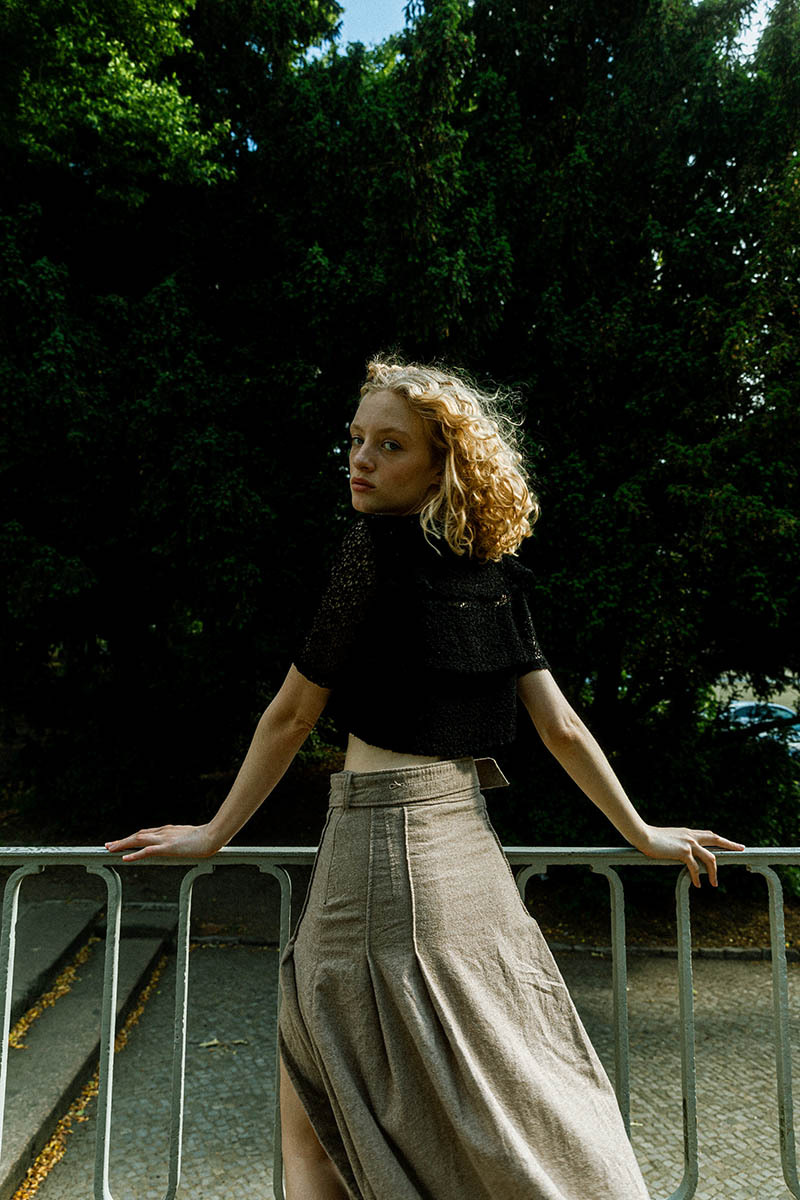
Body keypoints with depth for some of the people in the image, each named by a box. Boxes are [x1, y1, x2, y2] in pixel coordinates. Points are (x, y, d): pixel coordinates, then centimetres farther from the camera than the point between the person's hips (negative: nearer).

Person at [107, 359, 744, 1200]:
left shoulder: (380, 545, -11)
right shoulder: (498, 577, 7)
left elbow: (291, 717, -7)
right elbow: (562, 730, 6)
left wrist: (215, 834, 4)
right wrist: (641, 836, 18)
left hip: (382, 839, -7)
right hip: (466, 840, 7)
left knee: (310, 1126, 12)